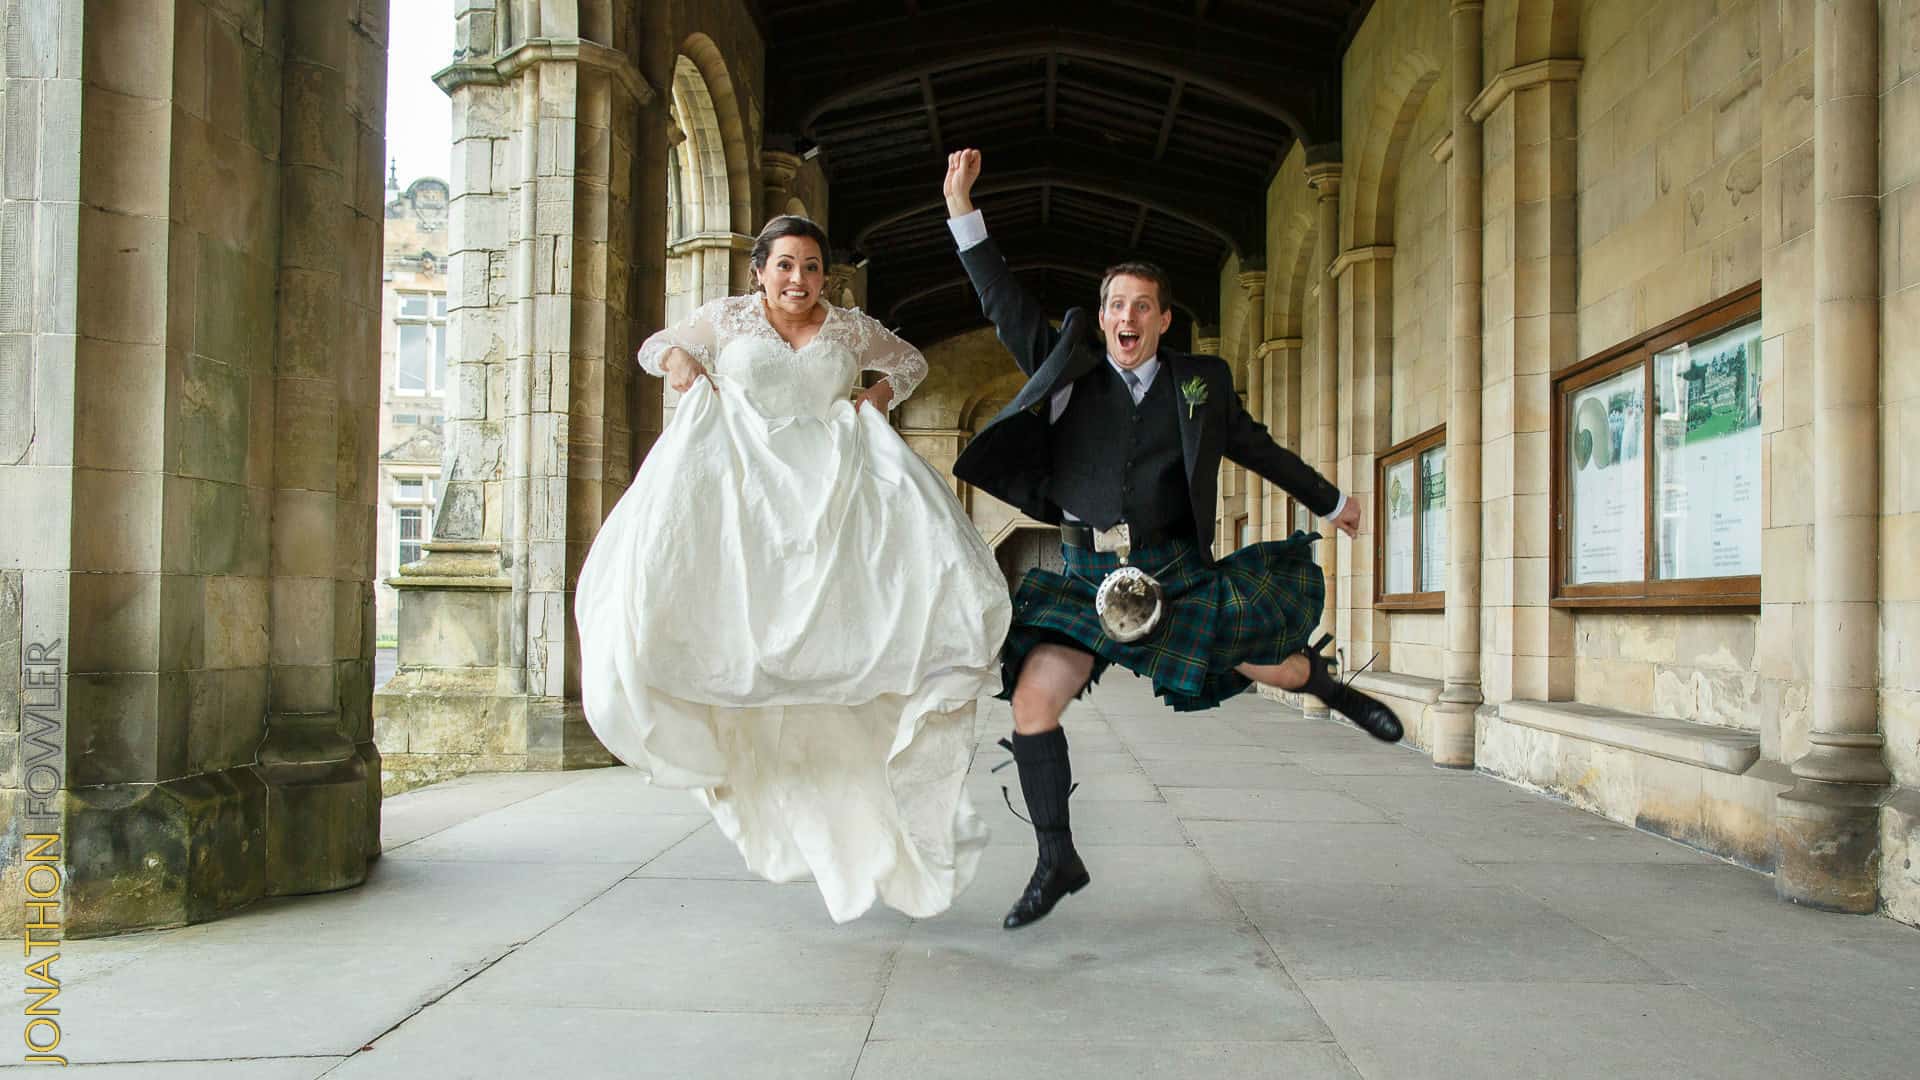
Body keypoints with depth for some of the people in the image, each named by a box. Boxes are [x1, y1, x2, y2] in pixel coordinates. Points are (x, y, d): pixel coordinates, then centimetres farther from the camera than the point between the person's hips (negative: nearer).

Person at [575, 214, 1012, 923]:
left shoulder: (850, 328, 13)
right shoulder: (728, 318, 10)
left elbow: (910, 361, 29)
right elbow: (654, 346, 24)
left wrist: (883, 394, 9)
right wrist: (677, 360, 1)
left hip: (834, 495, 1)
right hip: (745, 492, -1)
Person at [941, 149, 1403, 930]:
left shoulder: (1199, 383, 6)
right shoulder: (1069, 369, 4)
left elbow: (1257, 447, 18)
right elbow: (1005, 303, 0)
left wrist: (1330, 502, 29)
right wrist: (962, 209, -6)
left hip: (1176, 571, 0)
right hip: (1087, 574, 0)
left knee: (1275, 668, -2)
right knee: (1032, 701, -14)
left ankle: (1328, 686, 39)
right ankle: (1057, 861, 2)